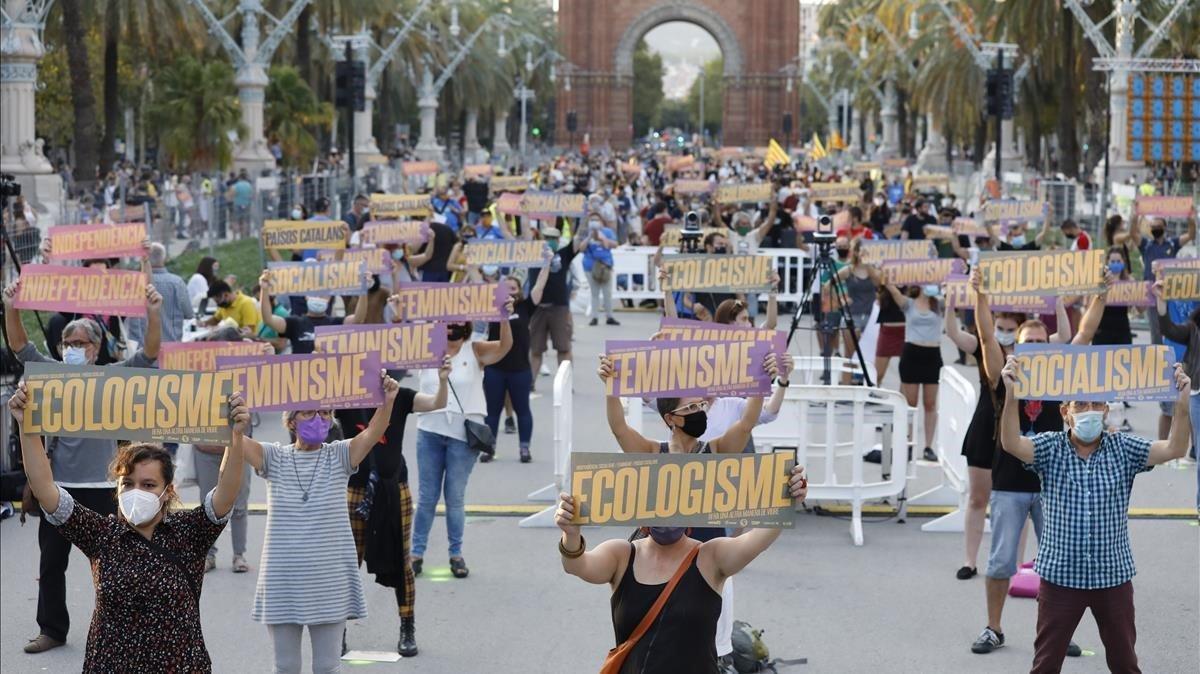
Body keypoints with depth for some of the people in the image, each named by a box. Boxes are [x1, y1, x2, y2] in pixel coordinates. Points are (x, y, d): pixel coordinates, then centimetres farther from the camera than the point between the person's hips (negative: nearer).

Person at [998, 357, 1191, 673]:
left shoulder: (1123, 449, -1)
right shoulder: (1051, 448, -4)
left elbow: (1174, 448, -12)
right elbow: (1012, 444, -21)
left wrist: (1182, 402, -28)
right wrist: (1011, 395, -36)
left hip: (1114, 576, 1)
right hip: (1060, 574, -1)